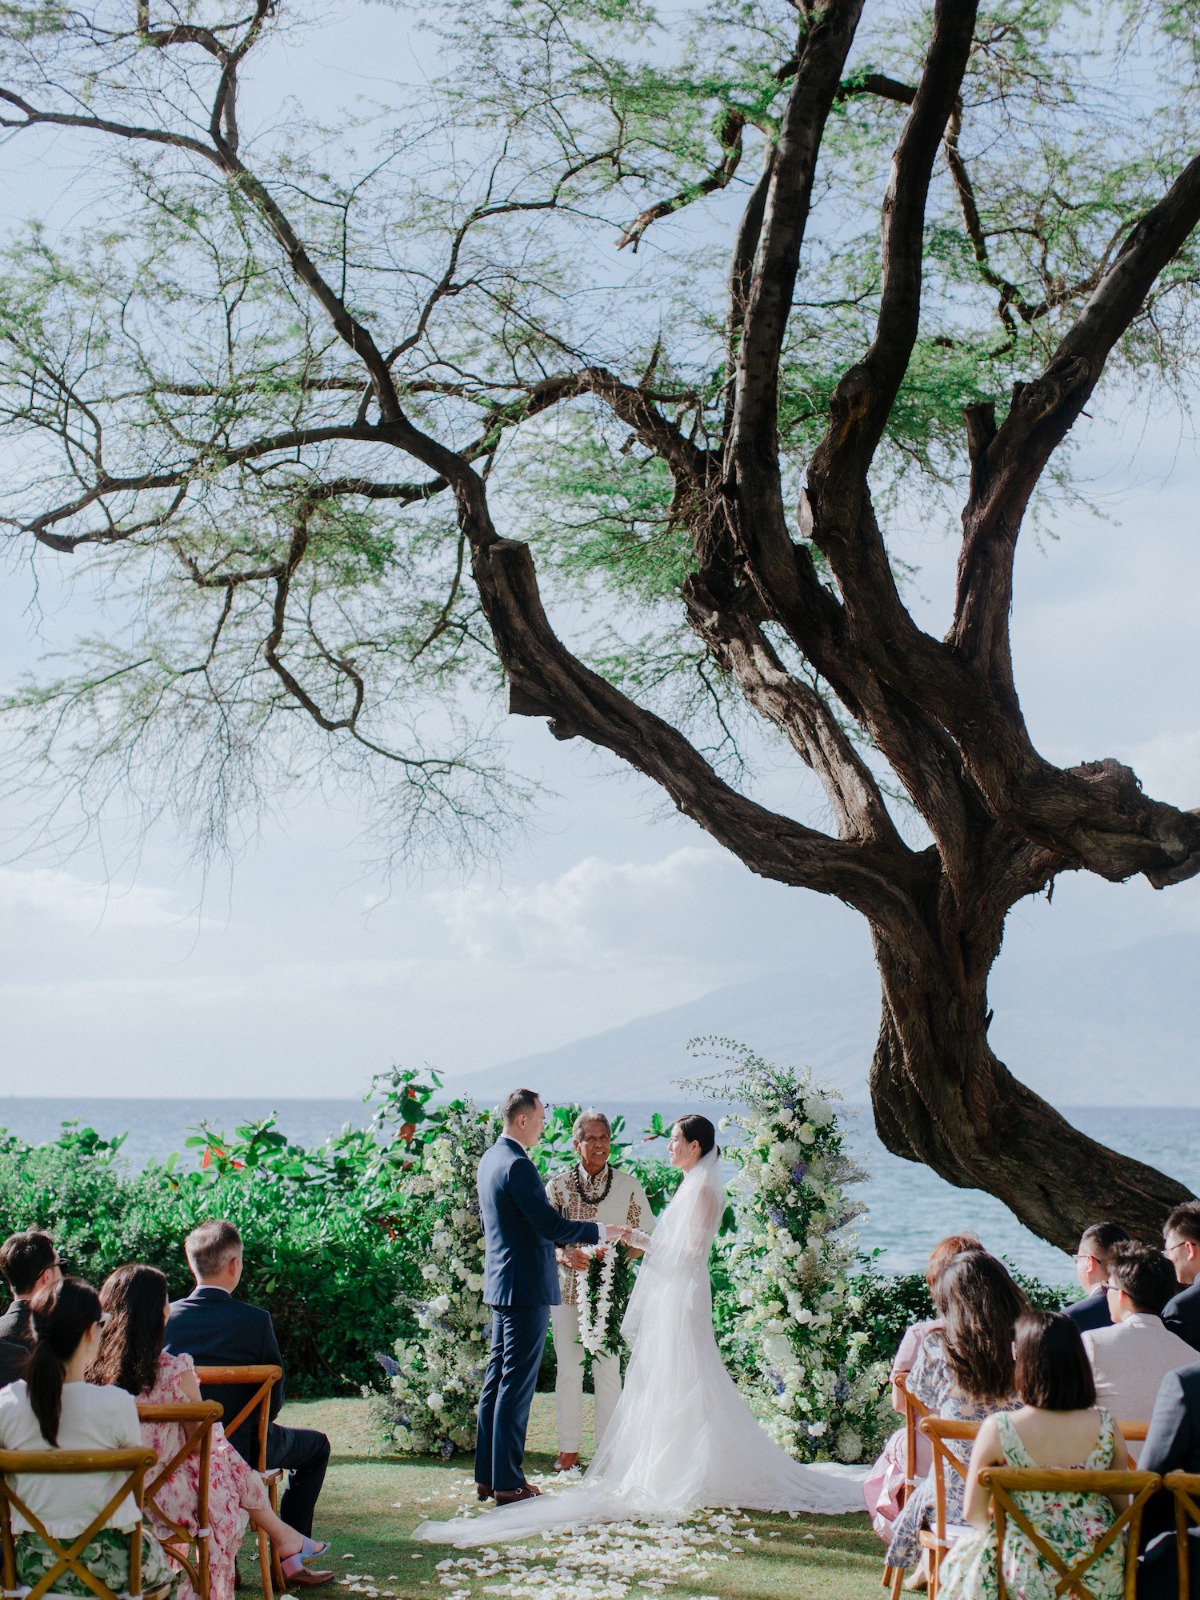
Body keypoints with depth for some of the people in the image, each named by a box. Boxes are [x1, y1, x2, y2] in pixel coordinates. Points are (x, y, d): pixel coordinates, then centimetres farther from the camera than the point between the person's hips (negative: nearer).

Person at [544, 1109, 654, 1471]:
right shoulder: (558, 1185, 5)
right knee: (568, 1370, 2)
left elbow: (647, 1237, 7)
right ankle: (568, 1449, 11)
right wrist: (564, 1255, -19)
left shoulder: (628, 1186, 4)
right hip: (567, 1287, 1)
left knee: (608, 1370, 1)